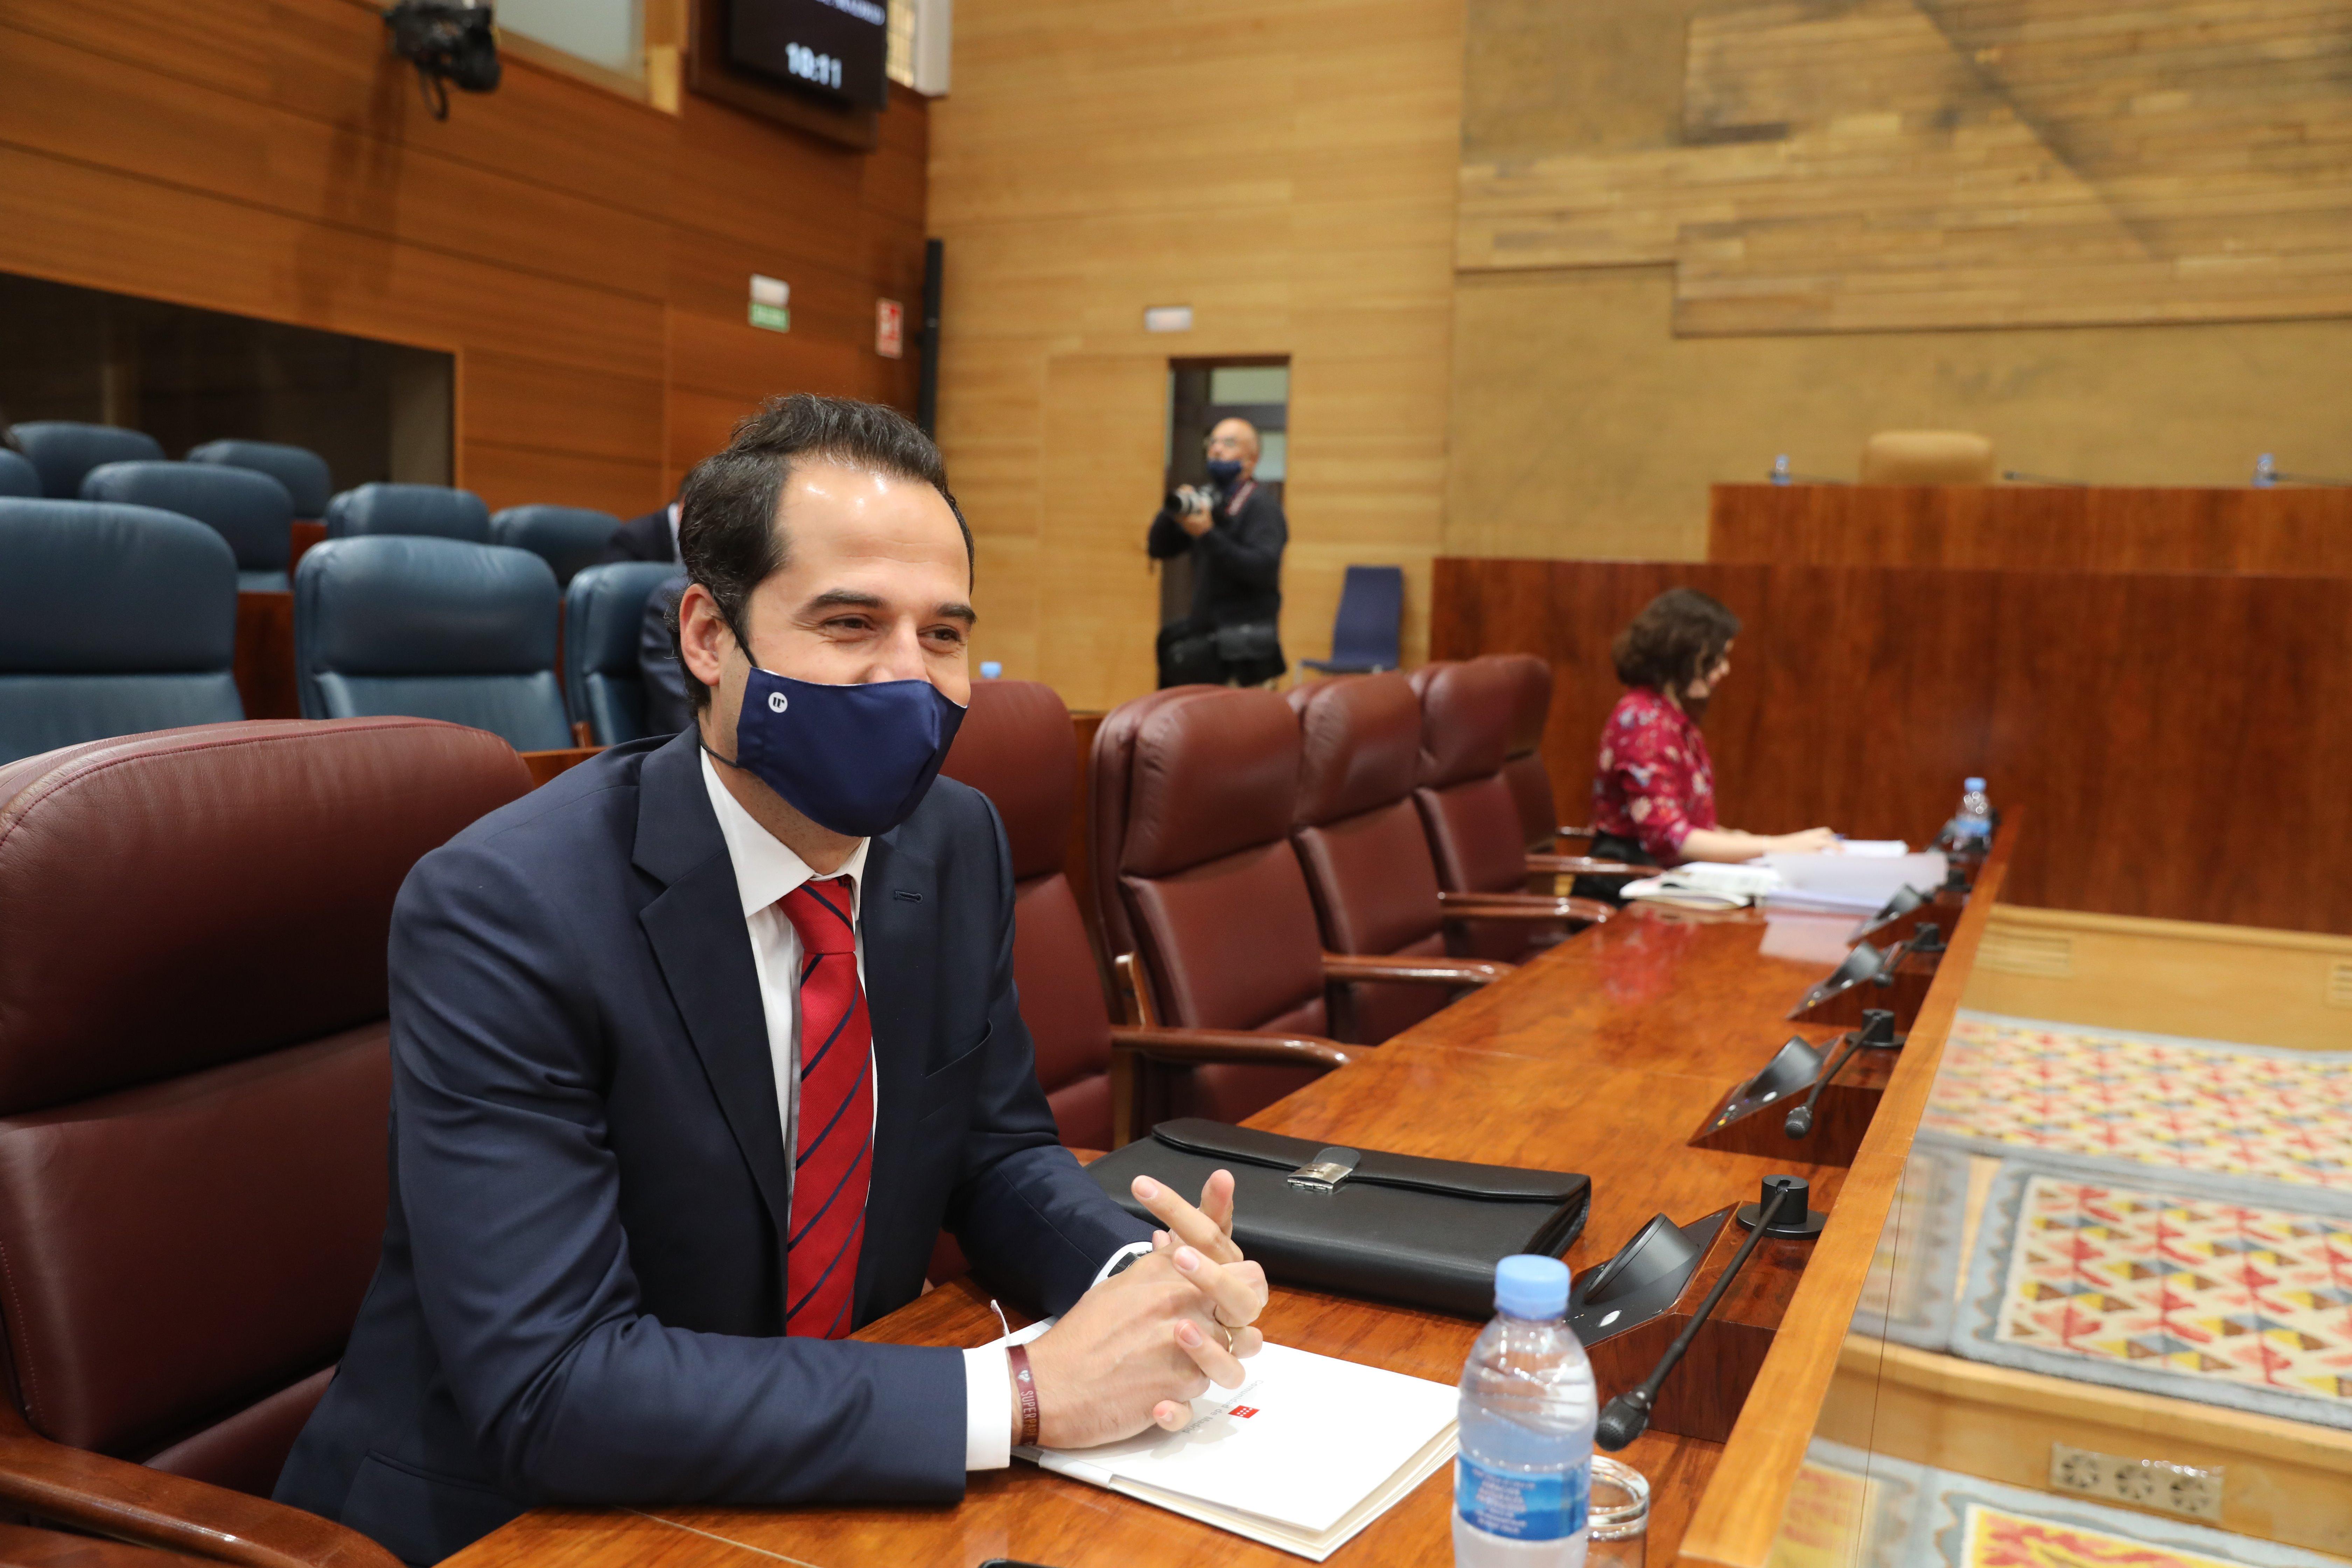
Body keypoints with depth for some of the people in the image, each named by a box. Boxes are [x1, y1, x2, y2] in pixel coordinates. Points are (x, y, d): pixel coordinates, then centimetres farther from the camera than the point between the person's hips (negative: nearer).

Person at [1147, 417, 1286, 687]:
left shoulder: (1261, 505, -7)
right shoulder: (1206, 500, 13)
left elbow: (1264, 569, -21)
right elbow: (1159, 549, 12)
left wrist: (1208, 535, -24)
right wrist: (1172, 511, -7)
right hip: (1208, 629, 7)